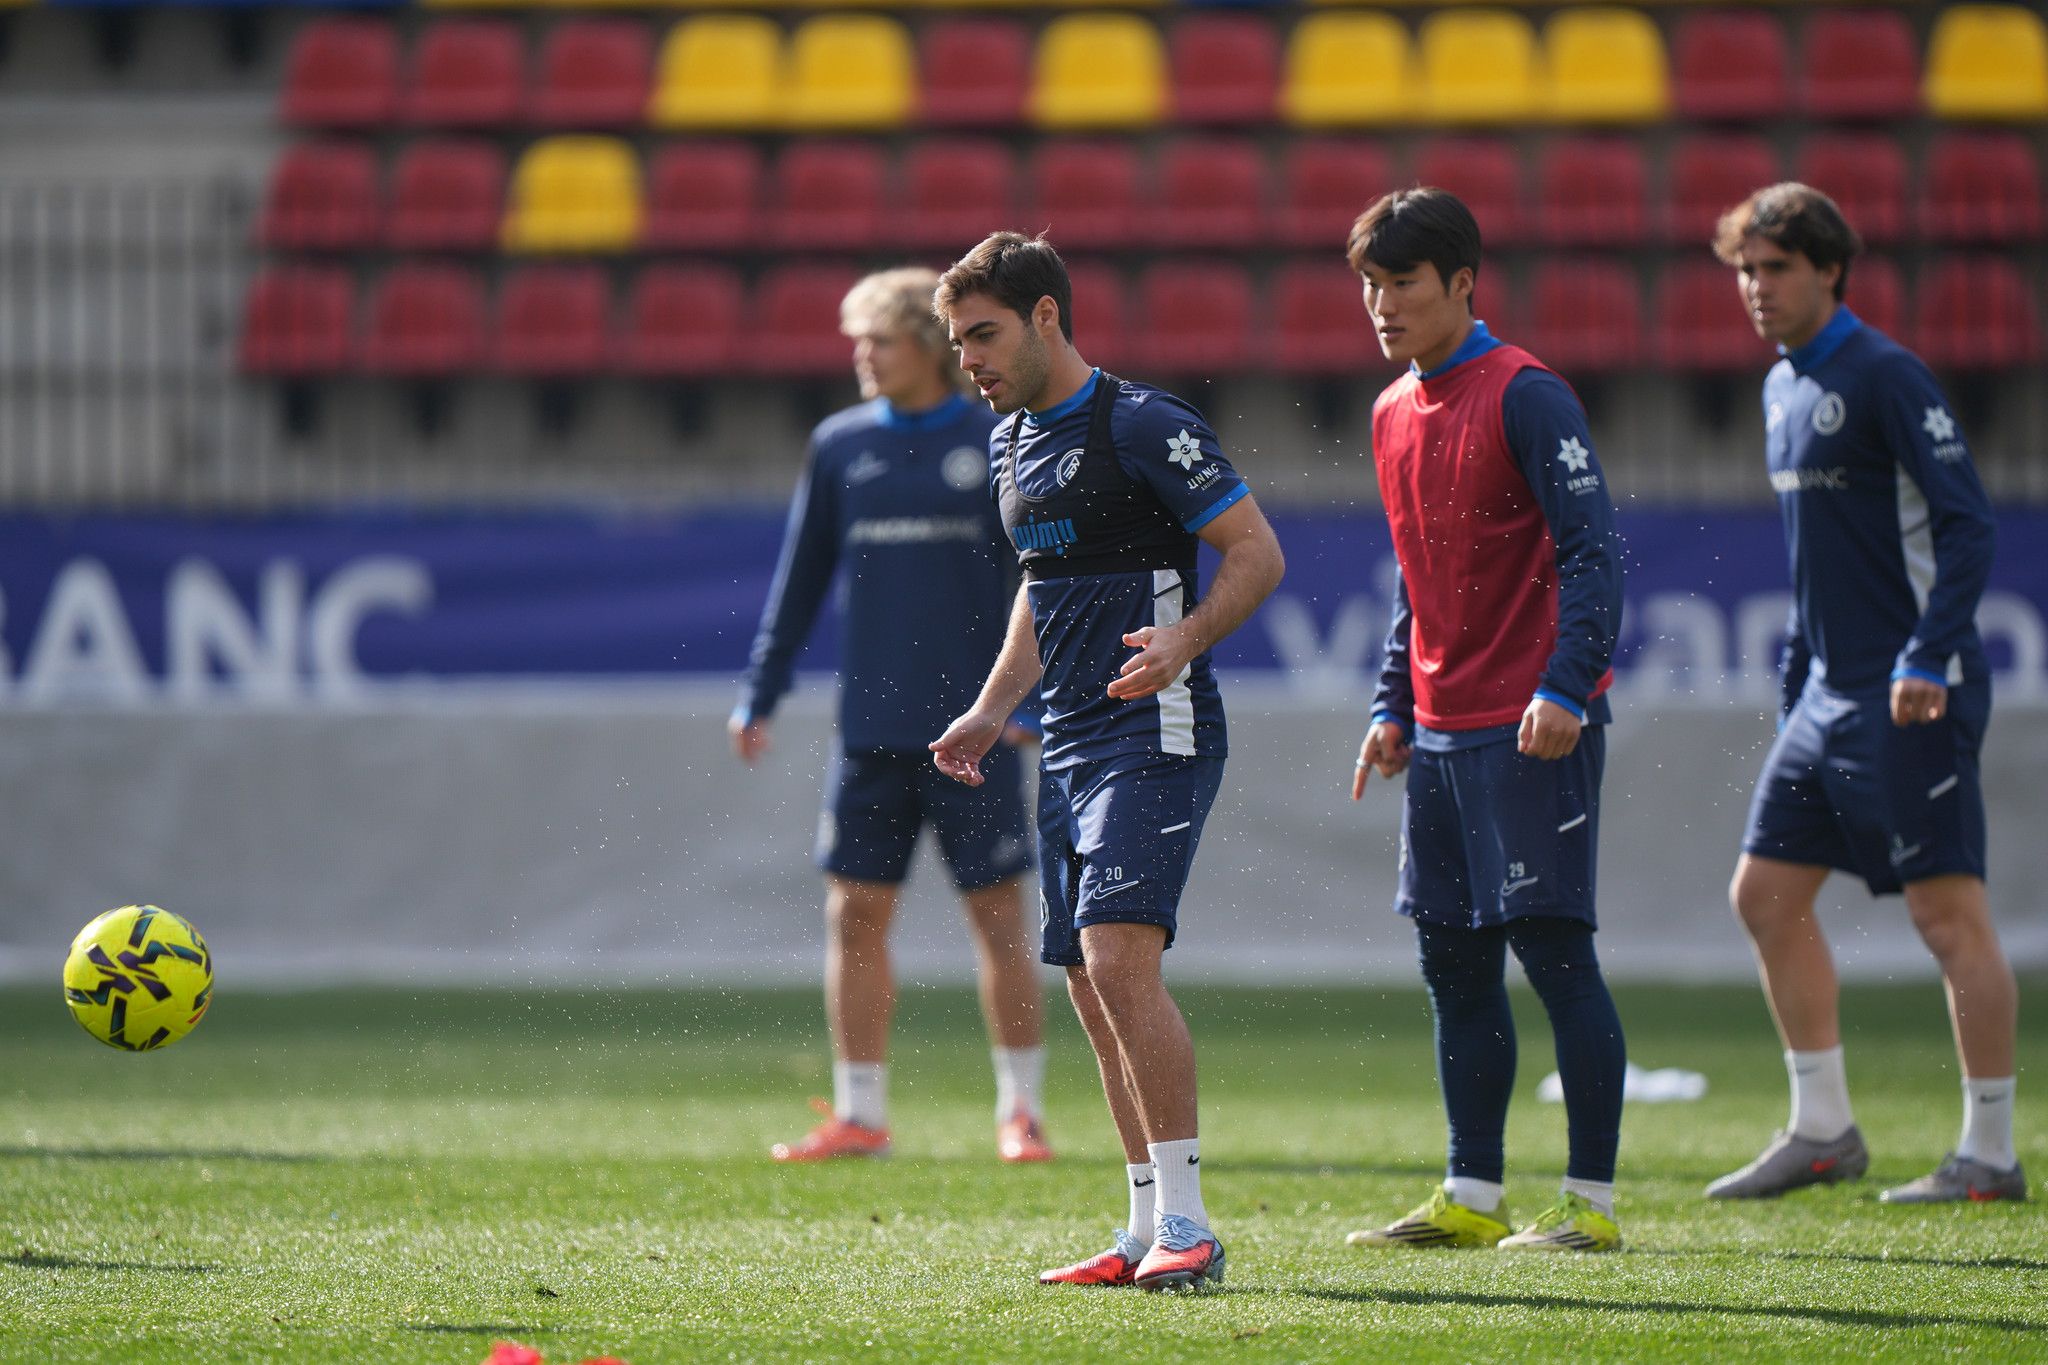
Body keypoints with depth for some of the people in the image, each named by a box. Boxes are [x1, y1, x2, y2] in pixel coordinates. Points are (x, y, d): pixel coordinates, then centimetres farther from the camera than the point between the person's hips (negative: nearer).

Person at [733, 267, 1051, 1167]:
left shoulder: (998, 443, -1)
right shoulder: (839, 446, 9)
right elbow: (801, 577, 14)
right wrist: (758, 697, 10)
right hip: (871, 732, 3)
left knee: (998, 916, 0)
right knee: (855, 915, 3)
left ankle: (1021, 1112, 9)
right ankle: (859, 1115, 10)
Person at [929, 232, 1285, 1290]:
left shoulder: (1141, 424, -11)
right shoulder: (1011, 445, 15)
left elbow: (1257, 551, -12)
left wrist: (1187, 638, -27)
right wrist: (989, 714, 19)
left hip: (1154, 731, -9)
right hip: (1069, 746, 9)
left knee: (1118, 957, -19)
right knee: (1092, 989, 7)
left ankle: (1188, 1225, -17)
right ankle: (1149, 1235, 12)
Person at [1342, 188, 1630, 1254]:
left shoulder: (1523, 395, -10)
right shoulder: (1392, 414, 14)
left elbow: (1593, 547, -14)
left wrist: (1567, 687, -23)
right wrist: (1394, 704, 17)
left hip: (1532, 727, -8)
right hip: (1440, 728, 8)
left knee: (1552, 947, -7)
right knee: (1452, 958, 8)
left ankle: (1593, 1200, -3)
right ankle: (1472, 1197, 14)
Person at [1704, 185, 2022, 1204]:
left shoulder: (1885, 377, -12)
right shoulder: (1784, 389, 15)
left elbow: (1966, 525, -17)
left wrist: (1928, 658, -26)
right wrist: (1796, 680, 21)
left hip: (1912, 696, -9)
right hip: (1832, 691, 9)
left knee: (1947, 911, -6)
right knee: (1765, 894, 8)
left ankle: (1991, 1154, -1)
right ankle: (1822, 1130, 16)